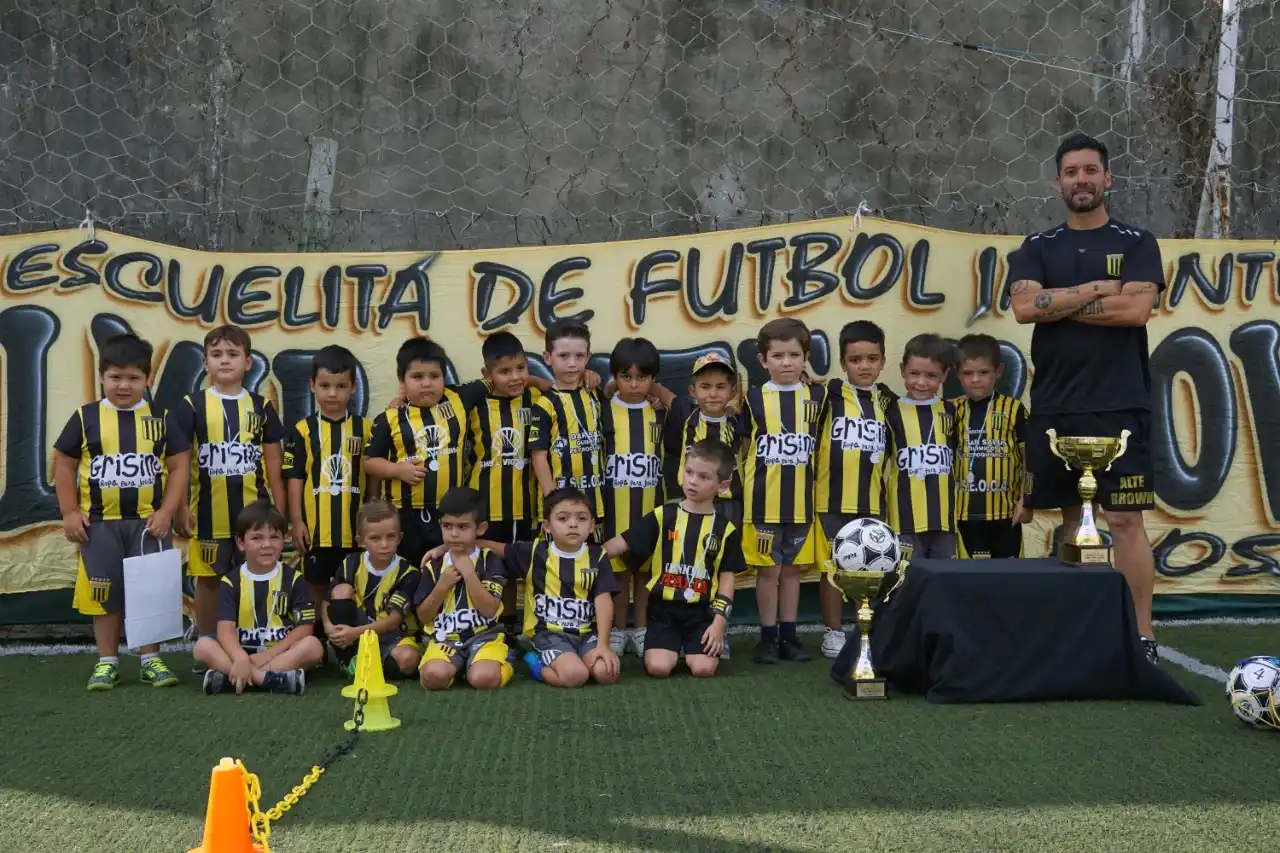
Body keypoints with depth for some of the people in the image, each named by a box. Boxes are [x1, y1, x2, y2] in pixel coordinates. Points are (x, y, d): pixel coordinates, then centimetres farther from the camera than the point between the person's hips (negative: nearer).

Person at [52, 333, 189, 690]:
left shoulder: (160, 417, 0)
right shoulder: (86, 417, -1)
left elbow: (179, 466, 0)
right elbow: (64, 464, 4)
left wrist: (166, 512, -8)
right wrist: (70, 512, -2)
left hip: (148, 522, 0)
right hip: (100, 523, 0)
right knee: (105, 593, 7)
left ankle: (151, 659, 15)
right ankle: (107, 661, 16)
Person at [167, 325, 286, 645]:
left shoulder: (261, 406, 5)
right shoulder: (192, 406, -1)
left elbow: (273, 461, 8)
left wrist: (279, 509, 6)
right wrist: (181, 508, -8)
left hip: (254, 511, 1)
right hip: (210, 511, -1)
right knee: (209, 579, 9)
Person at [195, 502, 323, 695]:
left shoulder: (293, 579, 3)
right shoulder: (231, 582, 2)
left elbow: (305, 627, -4)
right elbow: (225, 628, -11)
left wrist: (268, 654, -16)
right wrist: (240, 658, -32)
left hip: (281, 653, 0)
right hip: (242, 652, 0)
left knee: (313, 646, -28)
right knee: (203, 646, -24)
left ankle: (228, 677, -34)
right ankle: (274, 679, -37)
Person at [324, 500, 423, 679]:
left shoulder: (407, 573, -14)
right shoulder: (351, 565, -3)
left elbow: (394, 620, -19)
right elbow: (327, 601, 0)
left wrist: (356, 632, -31)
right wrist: (328, 626, -23)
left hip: (392, 635, -3)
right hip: (355, 633, 3)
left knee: (407, 659, -36)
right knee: (341, 590, -18)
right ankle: (349, 660, -13)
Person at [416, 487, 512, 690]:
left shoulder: (490, 561, 0)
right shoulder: (434, 566, 6)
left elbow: (489, 609, -10)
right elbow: (424, 617, 6)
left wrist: (469, 574, -15)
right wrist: (442, 586, -7)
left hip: (484, 635, -2)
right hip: (445, 637, 2)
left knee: (483, 678, -32)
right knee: (433, 676, -31)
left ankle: (499, 664, 3)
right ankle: (458, 666, 3)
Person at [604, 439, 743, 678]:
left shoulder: (725, 529, 2)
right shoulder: (663, 516, 0)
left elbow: (727, 578, 3)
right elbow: (621, 544, -1)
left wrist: (719, 621, -7)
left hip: (702, 611, 0)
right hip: (664, 607, 0)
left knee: (704, 669, -21)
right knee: (658, 667, -22)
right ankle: (675, 647, 13)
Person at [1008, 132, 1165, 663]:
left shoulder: (1137, 245, 5)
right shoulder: (1036, 250, 12)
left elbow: (1136, 309, -11)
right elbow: (1024, 307, -6)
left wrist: (1057, 303, -6)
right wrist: (1097, 289, -8)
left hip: (1119, 406, -3)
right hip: (1052, 408, 3)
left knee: (1124, 519, -5)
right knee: (1069, 518, 7)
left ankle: (1142, 636, -1)